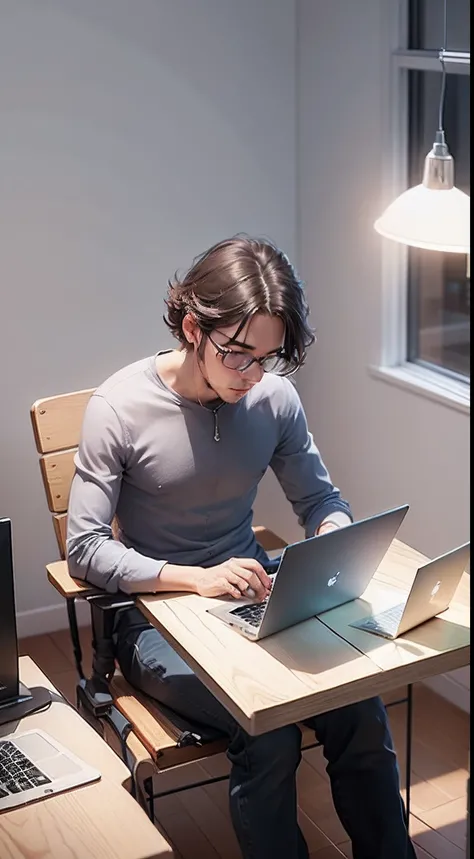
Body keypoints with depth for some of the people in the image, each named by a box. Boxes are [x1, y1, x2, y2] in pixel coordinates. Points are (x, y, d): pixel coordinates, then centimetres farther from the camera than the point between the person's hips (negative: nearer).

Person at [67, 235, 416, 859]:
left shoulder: (274, 396, -3)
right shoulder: (120, 408, -15)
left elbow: (321, 498, 10)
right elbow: (85, 549, -15)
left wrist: (333, 540, -14)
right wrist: (194, 578, -28)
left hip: (252, 595, 4)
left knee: (361, 705, -20)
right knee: (269, 729, -28)